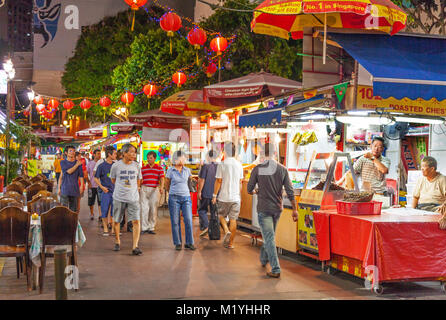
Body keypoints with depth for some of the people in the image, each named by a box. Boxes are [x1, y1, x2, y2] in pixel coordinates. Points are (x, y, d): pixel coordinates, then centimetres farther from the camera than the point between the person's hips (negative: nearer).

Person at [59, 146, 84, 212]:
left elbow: (81, 176, 5)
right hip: (65, 189, -1)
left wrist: (81, 187, -5)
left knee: (74, 209, 5)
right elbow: (69, 171, -11)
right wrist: (77, 165, -4)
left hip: (75, 189, 2)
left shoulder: (78, 163, 7)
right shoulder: (63, 162, 4)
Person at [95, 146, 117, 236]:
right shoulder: (102, 166, -5)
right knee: (104, 210, 1)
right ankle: (105, 228, 11)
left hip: (115, 191, 3)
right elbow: (96, 178, 1)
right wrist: (101, 187, -9)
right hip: (106, 191, -3)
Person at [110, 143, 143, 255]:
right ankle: (117, 242, 33)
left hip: (133, 198, 1)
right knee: (116, 221, 9)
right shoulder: (116, 166, -3)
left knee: (136, 221, -11)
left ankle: (135, 247, -11)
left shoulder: (136, 166, 3)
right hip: (119, 198, -1)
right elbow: (113, 180, 12)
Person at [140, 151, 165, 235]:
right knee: (144, 208, -6)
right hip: (144, 189, 1)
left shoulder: (159, 168, 5)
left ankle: (151, 228, 11)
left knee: (153, 209, 2)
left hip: (155, 190, -1)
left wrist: (161, 187, -19)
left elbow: (162, 179, -4)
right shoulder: (143, 168, 10)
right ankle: (144, 227, -1)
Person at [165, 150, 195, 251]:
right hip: (174, 198, -2)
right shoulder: (170, 170, 0)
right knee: (175, 222, 0)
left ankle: (189, 243, 3)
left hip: (186, 197, 2)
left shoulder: (187, 170, 9)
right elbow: (167, 186, 11)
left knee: (188, 220, -5)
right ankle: (177, 243, 9)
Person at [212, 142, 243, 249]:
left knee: (221, 216, 16)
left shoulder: (222, 164, -8)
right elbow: (240, 182, 11)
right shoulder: (239, 165, 5)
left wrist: (214, 195, 0)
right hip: (236, 197, 3)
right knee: (233, 219, 6)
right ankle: (231, 242, 9)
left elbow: (218, 181, -8)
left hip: (224, 197, -3)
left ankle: (227, 231, -8)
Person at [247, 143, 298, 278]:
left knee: (269, 238, -3)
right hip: (277, 208, 4)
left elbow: (249, 190, -2)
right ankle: (264, 259, 41)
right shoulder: (282, 169, -2)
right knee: (269, 235, 23)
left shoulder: (257, 169, -9)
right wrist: (295, 209, 3)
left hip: (264, 209, -4)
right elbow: (290, 191, -3)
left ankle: (275, 269, -8)